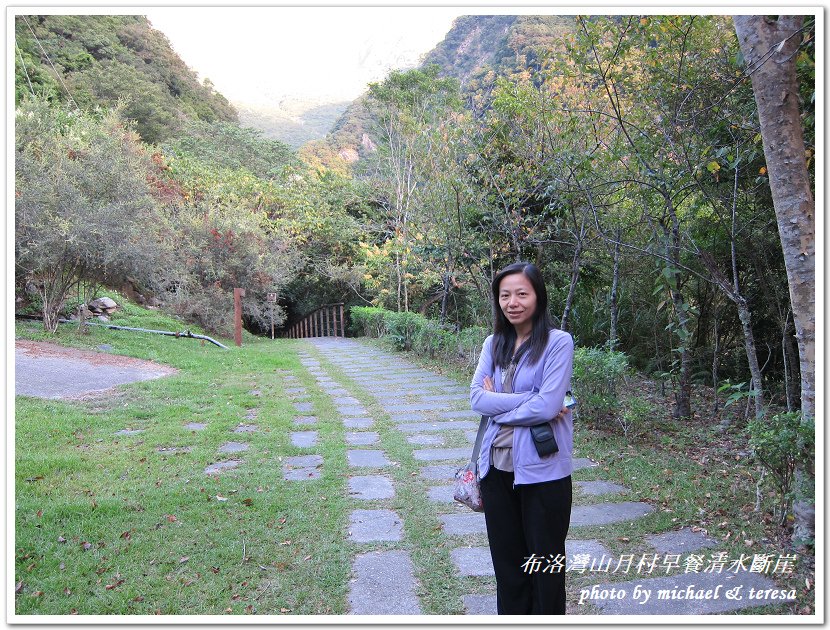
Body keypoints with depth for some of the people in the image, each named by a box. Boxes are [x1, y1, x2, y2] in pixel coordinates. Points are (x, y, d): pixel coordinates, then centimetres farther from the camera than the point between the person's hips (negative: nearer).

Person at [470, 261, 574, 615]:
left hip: (542, 470, -5)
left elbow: (549, 405, -19)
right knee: (506, 558, 18)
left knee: (544, 560, 13)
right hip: (497, 466, 5)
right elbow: (476, 398, -5)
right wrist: (528, 401, -15)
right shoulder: (493, 344, 5)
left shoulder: (558, 342, -10)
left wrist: (497, 402, -8)